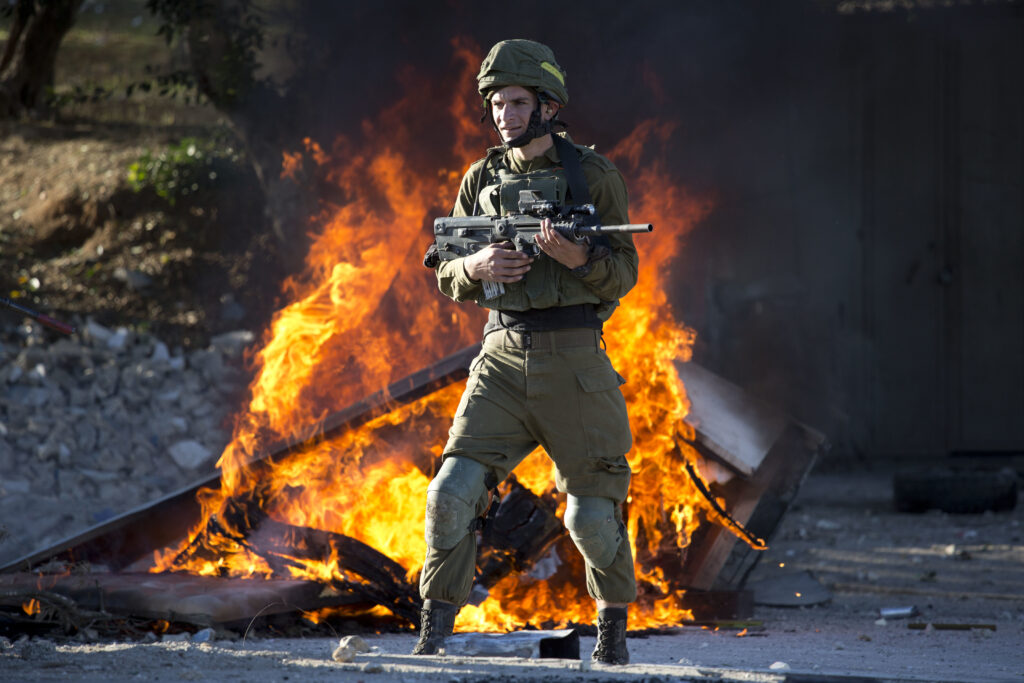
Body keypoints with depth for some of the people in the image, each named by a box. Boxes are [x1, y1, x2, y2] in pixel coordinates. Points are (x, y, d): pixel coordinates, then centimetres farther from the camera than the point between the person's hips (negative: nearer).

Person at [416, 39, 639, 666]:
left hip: (574, 361, -2)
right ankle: (435, 632, -6)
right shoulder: (482, 180, 10)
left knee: (592, 513, 2)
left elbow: (624, 273, -2)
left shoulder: (594, 176, 0)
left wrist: (574, 255, -22)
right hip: (503, 359, 2)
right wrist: (476, 268, -9)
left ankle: (614, 625, 26)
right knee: (454, 492, -13)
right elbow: (446, 277, 14)